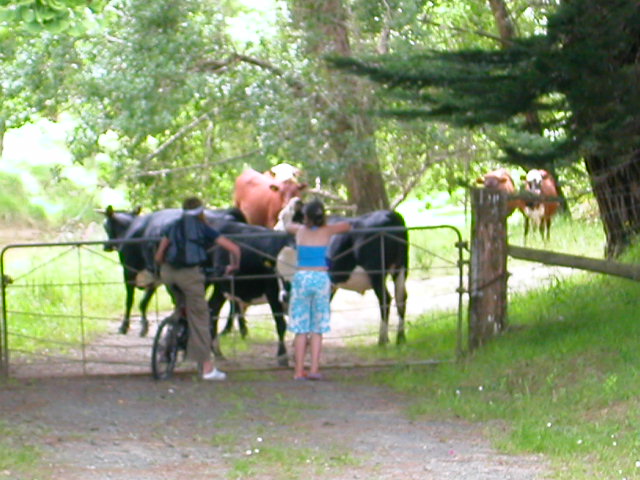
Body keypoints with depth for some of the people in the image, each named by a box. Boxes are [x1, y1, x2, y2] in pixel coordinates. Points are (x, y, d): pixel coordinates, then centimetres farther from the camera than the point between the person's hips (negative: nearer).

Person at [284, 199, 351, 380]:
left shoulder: (300, 231, 3)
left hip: (301, 278, 0)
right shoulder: (327, 231, 1)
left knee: (301, 328, 3)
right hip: (321, 278, 0)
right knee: (317, 329, 4)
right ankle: (314, 369, -3)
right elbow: (347, 226, 20)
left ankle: (299, 371, 0)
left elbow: (287, 225, 27)